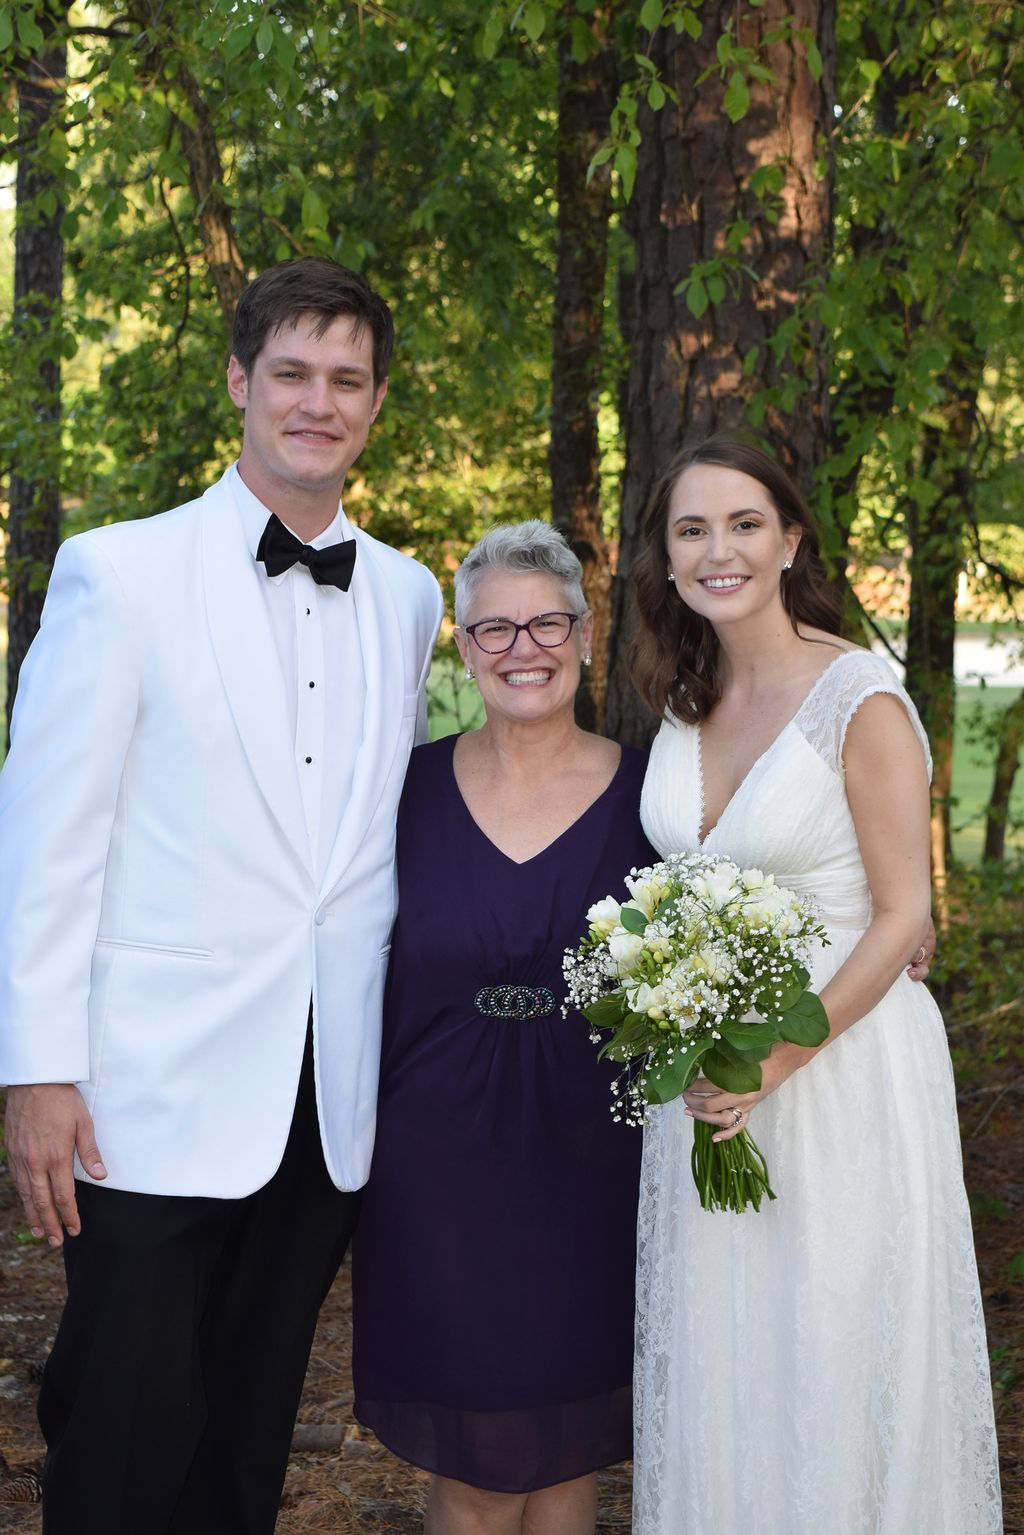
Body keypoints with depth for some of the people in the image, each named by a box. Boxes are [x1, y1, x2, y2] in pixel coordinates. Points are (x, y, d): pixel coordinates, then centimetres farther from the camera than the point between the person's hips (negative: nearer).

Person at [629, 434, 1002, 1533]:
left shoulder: (861, 700, -15)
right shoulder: (686, 697, 4)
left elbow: (902, 917, -14)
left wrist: (778, 1060, -21)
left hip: (840, 1060, -6)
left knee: (833, 1361, 8)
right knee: (713, 1363, 16)